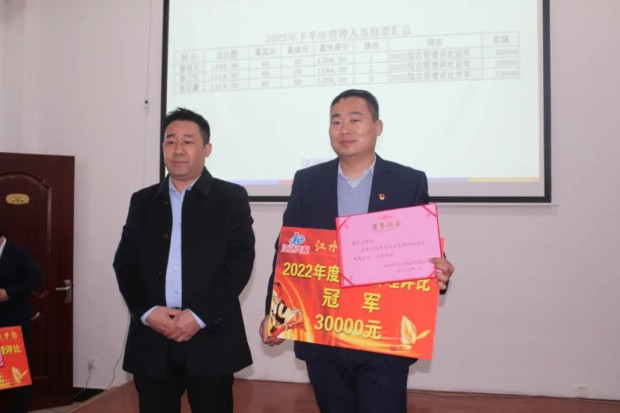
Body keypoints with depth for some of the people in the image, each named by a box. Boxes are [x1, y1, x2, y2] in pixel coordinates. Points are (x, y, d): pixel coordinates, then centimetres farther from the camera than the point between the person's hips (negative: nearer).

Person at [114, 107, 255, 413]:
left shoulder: (231, 198, 2)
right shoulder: (142, 201, 13)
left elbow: (240, 261, -6)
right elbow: (125, 263, 8)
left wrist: (200, 315, -14)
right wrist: (147, 311, -8)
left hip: (210, 338, -3)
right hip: (152, 339, 3)